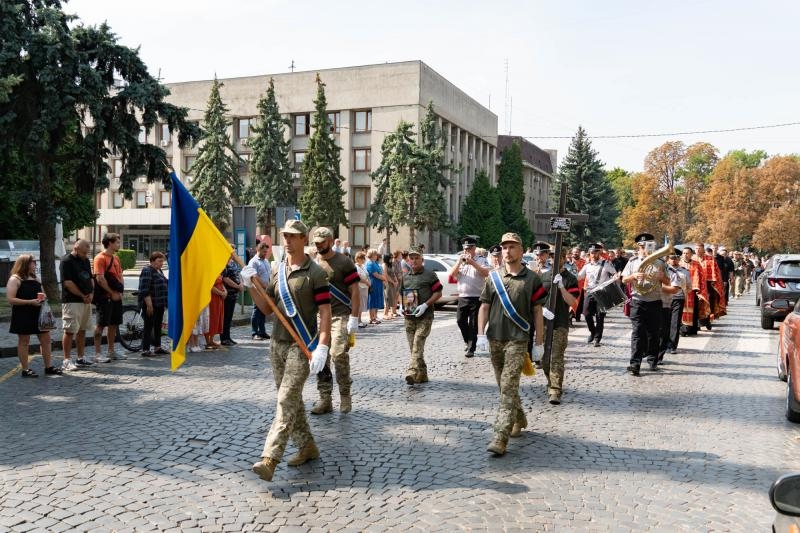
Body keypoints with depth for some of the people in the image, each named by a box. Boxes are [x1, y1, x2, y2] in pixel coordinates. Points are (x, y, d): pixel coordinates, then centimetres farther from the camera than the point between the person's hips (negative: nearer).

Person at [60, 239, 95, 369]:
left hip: (86, 301, 8)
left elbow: (90, 278, 18)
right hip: (72, 301, -8)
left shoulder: (85, 261, 15)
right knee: (69, 331, -6)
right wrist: (83, 296, -11)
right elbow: (68, 283, -15)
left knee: (82, 330, 12)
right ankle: (66, 361, -1)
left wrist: (91, 293, 0)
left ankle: (81, 358, 19)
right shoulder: (66, 261, -9)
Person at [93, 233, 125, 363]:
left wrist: (120, 291, 3)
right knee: (101, 324, -4)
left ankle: (111, 351, 22)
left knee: (114, 324, 12)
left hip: (116, 296, 8)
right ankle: (97, 353, 0)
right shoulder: (100, 258, -11)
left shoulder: (116, 258, 15)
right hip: (105, 297, -8)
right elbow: (100, 279, -17)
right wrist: (112, 293, -14)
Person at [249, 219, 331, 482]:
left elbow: (325, 312, -10)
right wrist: (252, 286, -2)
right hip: (278, 343, 7)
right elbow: (267, 309, 13)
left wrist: (322, 346, -20)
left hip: (301, 345, -7)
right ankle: (307, 447, 27)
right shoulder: (277, 271, 12)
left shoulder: (315, 273, -7)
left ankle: (270, 458, -16)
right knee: (291, 399, 13)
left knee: (287, 400, -12)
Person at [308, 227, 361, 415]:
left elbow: (355, 292, -5)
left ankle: (345, 394, 5)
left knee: (338, 354, -15)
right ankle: (325, 399, 14)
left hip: (340, 316, -5)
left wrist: (354, 318, -12)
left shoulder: (343, 262, -3)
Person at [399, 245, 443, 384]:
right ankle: (422, 375, 17)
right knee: (413, 347, 7)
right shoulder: (406, 277, 16)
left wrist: (425, 305, -16)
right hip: (409, 317, 6)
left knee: (418, 345, -18)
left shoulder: (429, 275, -1)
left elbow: (438, 293, -4)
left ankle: (412, 373, -26)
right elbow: (402, 293, 27)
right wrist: (402, 306, 7)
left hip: (424, 317, -6)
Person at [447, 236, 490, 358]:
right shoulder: (460, 261, 13)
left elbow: (486, 273, -16)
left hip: (476, 297, -4)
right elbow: (451, 274, 2)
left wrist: (472, 262, -20)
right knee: (460, 320, 5)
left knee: (473, 324, 0)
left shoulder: (481, 260, 0)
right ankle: (467, 341, 29)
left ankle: (471, 349, 8)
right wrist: (459, 262, -10)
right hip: (463, 296, 4)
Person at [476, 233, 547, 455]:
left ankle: (501, 437, -12)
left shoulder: (531, 279, -1)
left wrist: (538, 343, 0)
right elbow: (484, 307, 9)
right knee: (504, 386, 15)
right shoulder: (494, 277, 7)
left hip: (517, 340, -4)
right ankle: (519, 420, 36)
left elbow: (537, 312, 1)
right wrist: (481, 335, -1)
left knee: (509, 387, -11)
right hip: (495, 339, 4)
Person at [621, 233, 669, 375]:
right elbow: (624, 280, 6)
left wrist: (661, 276, -9)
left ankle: (653, 361, 19)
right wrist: (634, 276, -14)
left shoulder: (659, 262, 9)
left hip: (655, 302, 2)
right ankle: (635, 363, -11)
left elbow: (667, 281, 13)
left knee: (653, 333, 8)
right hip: (638, 302, -2)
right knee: (638, 332, -8)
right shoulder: (633, 262, 6)